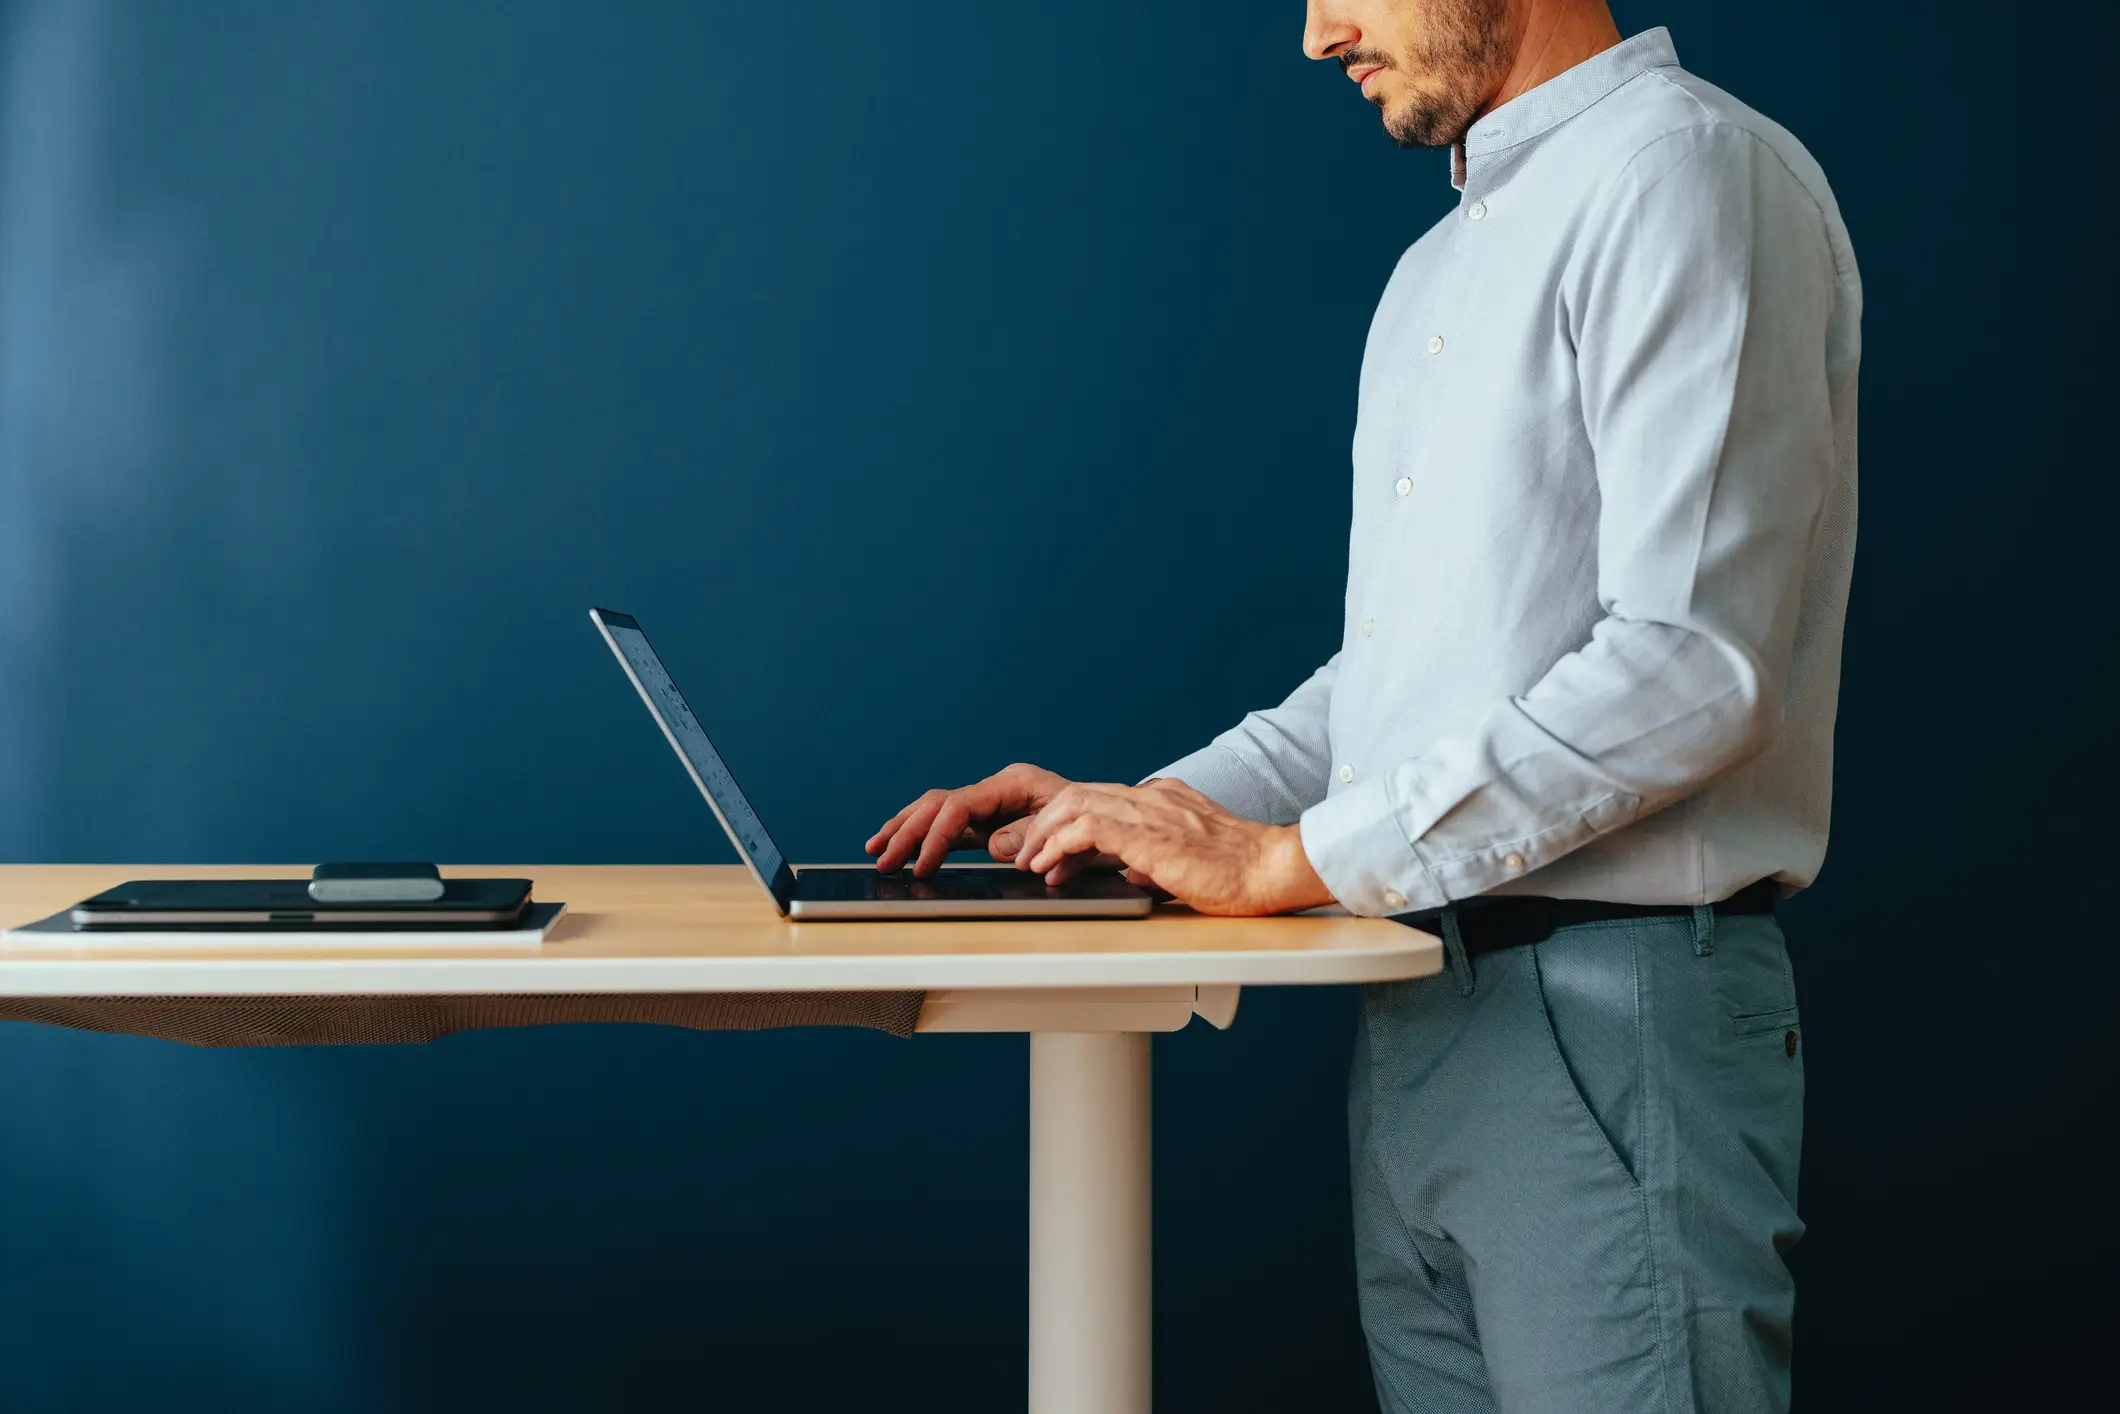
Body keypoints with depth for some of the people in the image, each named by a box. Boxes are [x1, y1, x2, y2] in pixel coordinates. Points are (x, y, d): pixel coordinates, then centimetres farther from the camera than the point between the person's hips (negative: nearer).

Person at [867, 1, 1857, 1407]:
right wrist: (1158, 815, 6)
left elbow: (1686, 667, -20)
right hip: (1412, 1018, 9)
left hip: (1609, 1021, -9)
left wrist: (1291, 860, -17)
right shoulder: (1437, 273, 19)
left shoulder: (1686, 171, -11)